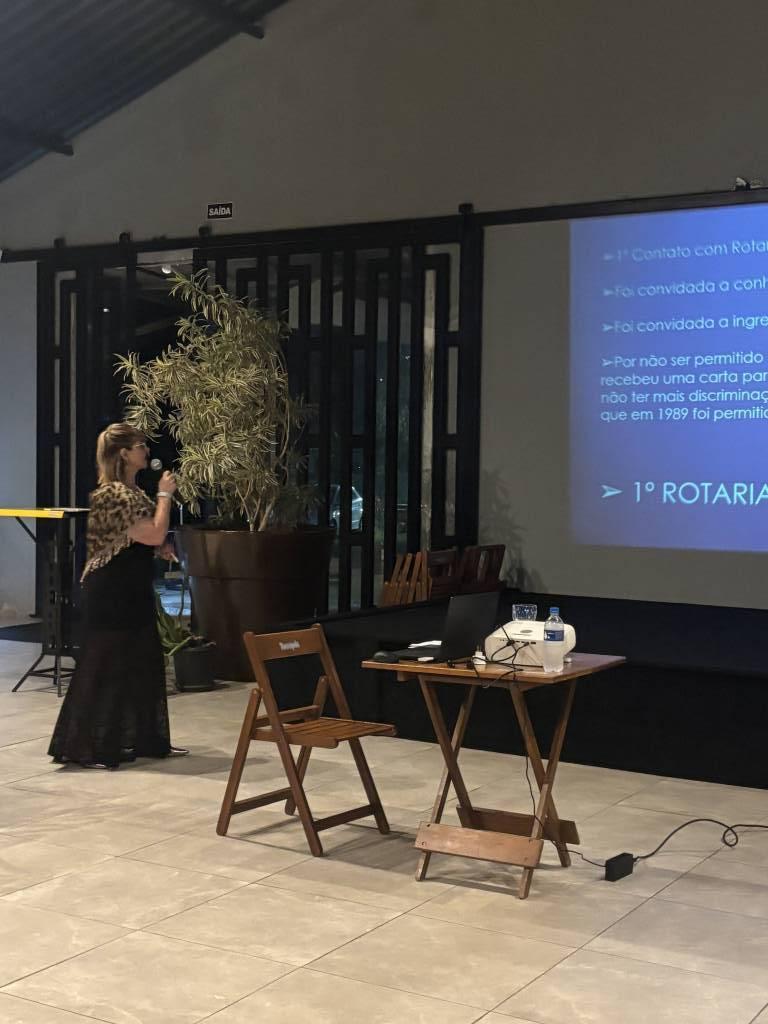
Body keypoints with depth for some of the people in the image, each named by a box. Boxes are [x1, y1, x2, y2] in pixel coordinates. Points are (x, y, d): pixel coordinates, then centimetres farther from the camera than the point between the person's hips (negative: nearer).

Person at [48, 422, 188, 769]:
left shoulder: (130, 490, 13)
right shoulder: (113, 494, -19)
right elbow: (154, 534, -25)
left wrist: (159, 549, 10)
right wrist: (165, 495, -14)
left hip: (131, 591, 10)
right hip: (111, 594, -10)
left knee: (141, 663, 14)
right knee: (104, 667, -4)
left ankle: (145, 739, 24)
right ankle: (85, 747, 4)